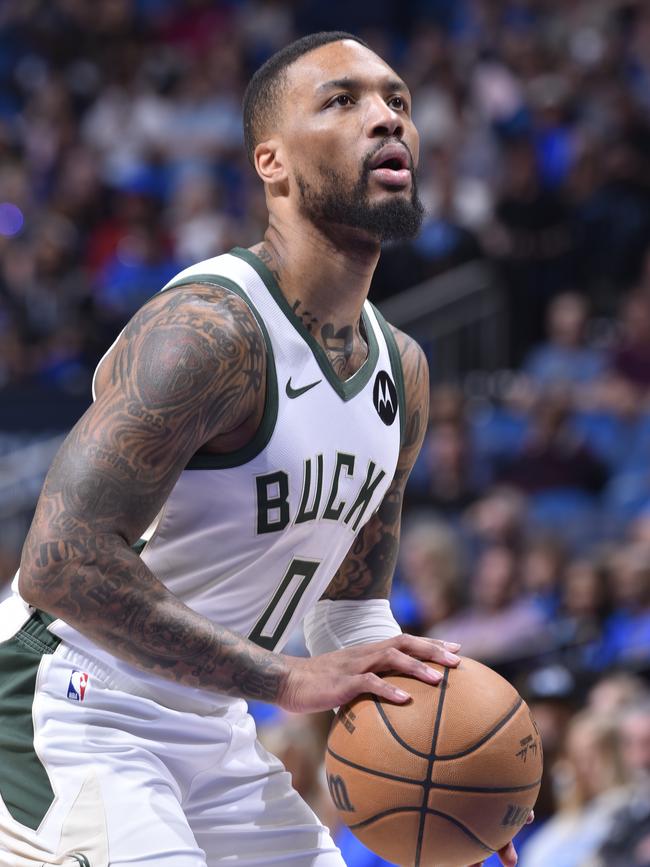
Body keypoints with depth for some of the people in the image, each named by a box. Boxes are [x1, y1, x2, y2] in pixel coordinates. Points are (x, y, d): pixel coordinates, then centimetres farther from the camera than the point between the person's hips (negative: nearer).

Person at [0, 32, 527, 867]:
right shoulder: (206, 329, -22)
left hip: (209, 732, 9)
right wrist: (287, 680, -30)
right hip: (74, 720, -9)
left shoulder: (402, 371, 7)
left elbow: (354, 605, 19)